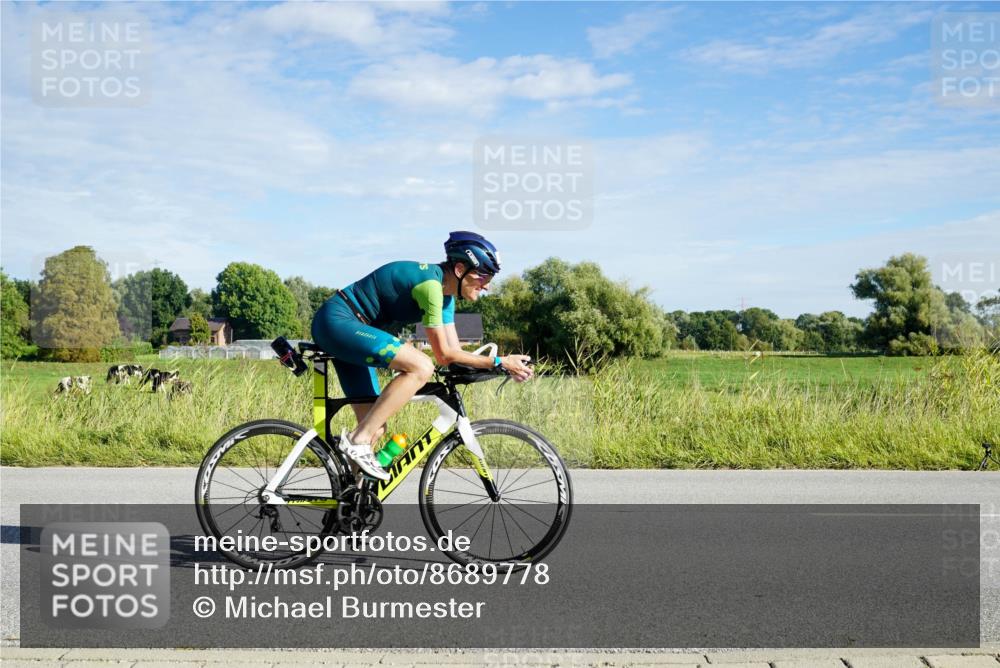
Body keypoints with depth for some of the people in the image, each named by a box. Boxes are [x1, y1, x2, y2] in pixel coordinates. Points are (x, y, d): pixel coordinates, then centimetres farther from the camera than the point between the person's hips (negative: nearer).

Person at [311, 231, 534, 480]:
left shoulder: (445, 294, 9)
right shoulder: (430, 284, -21)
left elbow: (455, 354, 8)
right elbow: (444, 356, -18)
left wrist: (505, 365, -2)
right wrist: (498, 362, -14)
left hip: (342, 330, 10)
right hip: (336, 321, -10)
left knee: (375, 429, 5)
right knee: (421, 367, -27)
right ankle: (357, 440, -21)